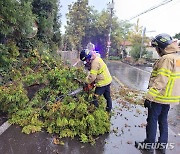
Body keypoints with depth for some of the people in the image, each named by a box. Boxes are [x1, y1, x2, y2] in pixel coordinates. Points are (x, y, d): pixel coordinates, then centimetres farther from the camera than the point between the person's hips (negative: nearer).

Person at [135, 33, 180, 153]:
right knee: (163, 120, 19)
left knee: (152, 120, 6)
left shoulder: (166, 59, -21)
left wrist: (149, 97, -23)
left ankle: (150, 144, 21)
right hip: (169, 97, 9)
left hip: (160, 97, -9)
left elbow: (160, 82, -26)